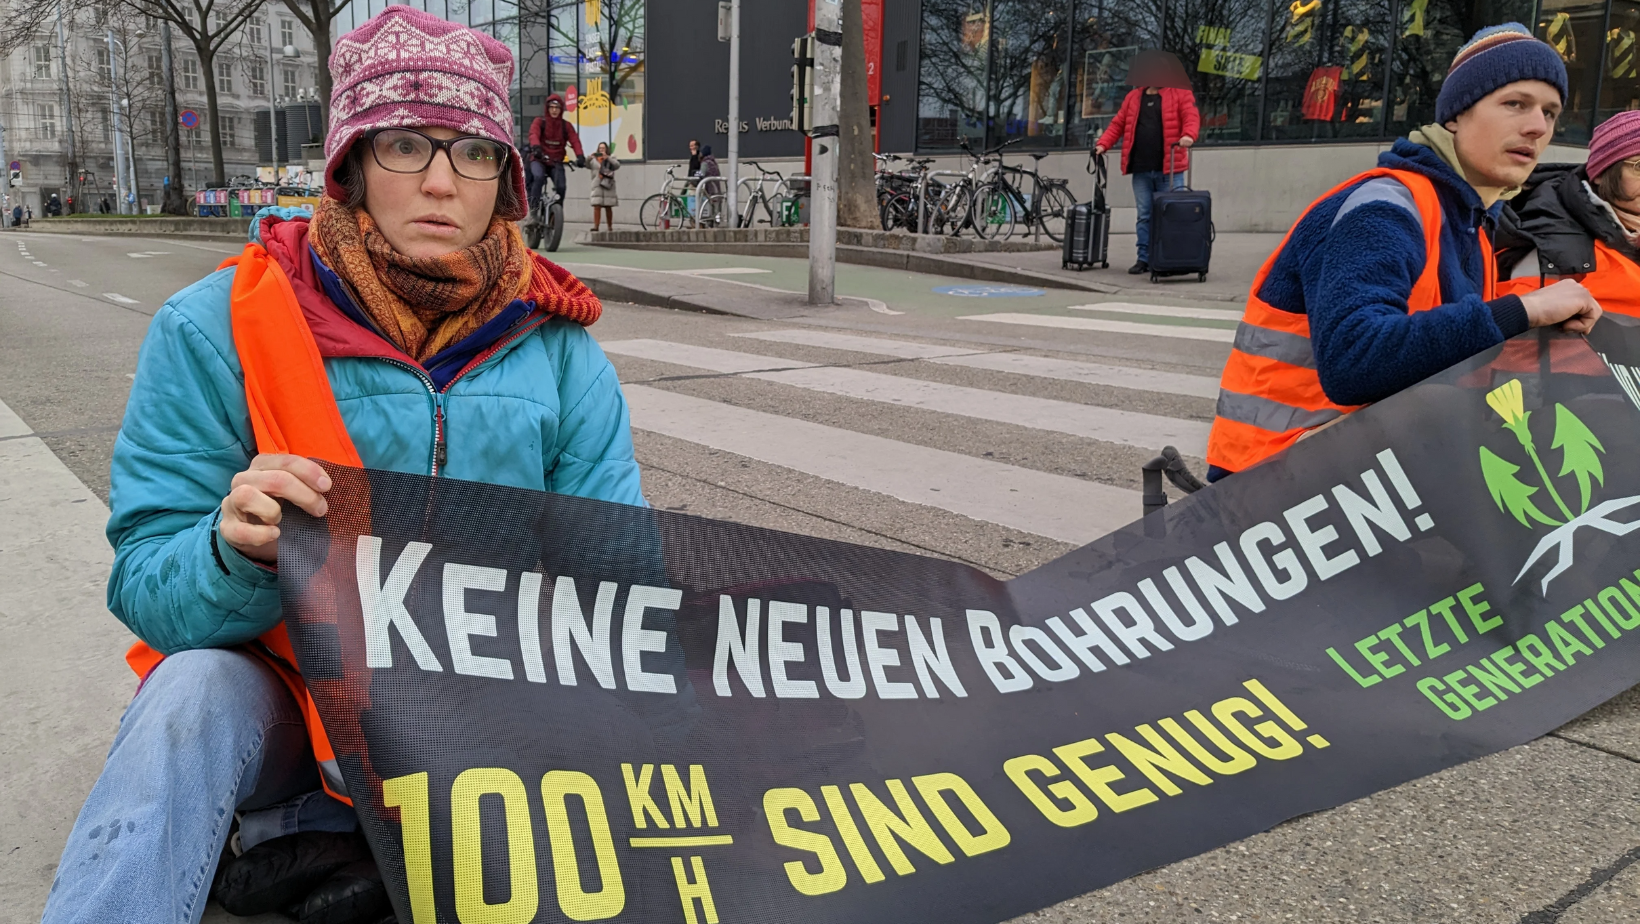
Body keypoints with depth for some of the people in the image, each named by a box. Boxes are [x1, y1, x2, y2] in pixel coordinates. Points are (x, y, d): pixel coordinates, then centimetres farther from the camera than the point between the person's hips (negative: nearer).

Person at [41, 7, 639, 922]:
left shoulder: (560, 349, -3)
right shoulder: (216, 329, -8)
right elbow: (148, 592, -10)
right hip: (284, 690, -2)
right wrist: (237, 551, -33)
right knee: (196, 695, -32)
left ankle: (296, 832, -12)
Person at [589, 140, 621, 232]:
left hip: (608, 185, 0)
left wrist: (607, 157, -20)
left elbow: (617, 165, -8)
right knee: (596, 206, -11)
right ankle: (595, 226, -15)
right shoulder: (594, 159, 12)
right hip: (597, 185, 0)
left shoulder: (611, 158, 10)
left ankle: (610, 226, 9)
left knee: (608, 207, 1)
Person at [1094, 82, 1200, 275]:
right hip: (1140, 170, 4)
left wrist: (1188, 135, -27)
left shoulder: (1180, 93, 5)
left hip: (1168, 169, -4)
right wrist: (1103, 144, 3)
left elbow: (1191, 117, -7)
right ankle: (1144, 259, 11)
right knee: (1144, 215, 6)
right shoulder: (1134, 96, 17)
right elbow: (1118, 124, 16)